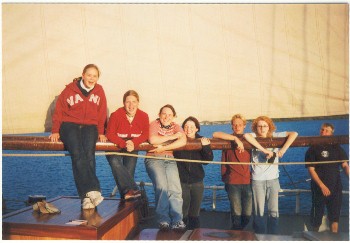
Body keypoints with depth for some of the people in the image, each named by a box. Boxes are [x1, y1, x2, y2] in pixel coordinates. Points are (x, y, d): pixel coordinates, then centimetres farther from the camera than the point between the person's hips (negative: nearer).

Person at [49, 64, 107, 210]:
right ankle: (92, 190, -36)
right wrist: (55, 131, 3)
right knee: (77, 153, -30)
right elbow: (59, 110, 6)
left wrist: (101, 132, 7)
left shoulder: (99, 91, 10)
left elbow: (102, 114, 14)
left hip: (90, 126, 1)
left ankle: (86, 197, -31)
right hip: (69, 125, -1)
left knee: (89, 153, -27)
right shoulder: (70, 89, 3)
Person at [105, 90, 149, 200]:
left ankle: (126, 197, -4)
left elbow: (145, 134, -5)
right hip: (115, 146, -2)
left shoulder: (143, 116, -5)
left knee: (129, 171, -18)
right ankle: (131, 189, -37)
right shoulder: (116, 115, -14)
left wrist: (133, 143, -25)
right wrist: (124, 144, -30)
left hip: (132, 147, 3)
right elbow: (110, 134, -15)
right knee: (115, 162, -32)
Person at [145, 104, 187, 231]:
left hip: (170, 159, 3)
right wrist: (172, 137, -9)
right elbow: (152, 140, -17)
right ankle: (163, 220, -15)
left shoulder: (176, 127, 12)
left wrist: (163, 148, -15)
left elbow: (183, 141, -8)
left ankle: (177, 221, -15)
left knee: (175, 188, -17)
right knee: (161, 186, -24)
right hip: (154, 159, -3)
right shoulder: (154, 124, 4)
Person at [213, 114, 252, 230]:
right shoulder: (228, 139, 4)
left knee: (248, 214, 6)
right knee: (237, 213, -3)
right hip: (233, 182, -3)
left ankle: (237, 231, 31)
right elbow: (215, 134, -17)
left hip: (247, 181, 4)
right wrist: (236, 138, -20)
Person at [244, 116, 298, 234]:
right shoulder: (254, 137, -3)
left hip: (273, 179, 2)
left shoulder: (275, 136, 3)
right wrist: (265, 150, -29)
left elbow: (294, 134, -5)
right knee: (259, 212, 4)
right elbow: (246, 135, -27)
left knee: (274, 211, 6)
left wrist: (283, 149, -17)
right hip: (257, 179, -2)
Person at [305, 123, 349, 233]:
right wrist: (322, 186, -15)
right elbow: (311, 170, -7)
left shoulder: (337, 148, 9)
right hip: (319, 188, -3)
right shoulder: (313, 149, -2)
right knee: (317, 216, 5)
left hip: (336, 188, 3)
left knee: (335, 216, 5)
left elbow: (345, 165, 2)